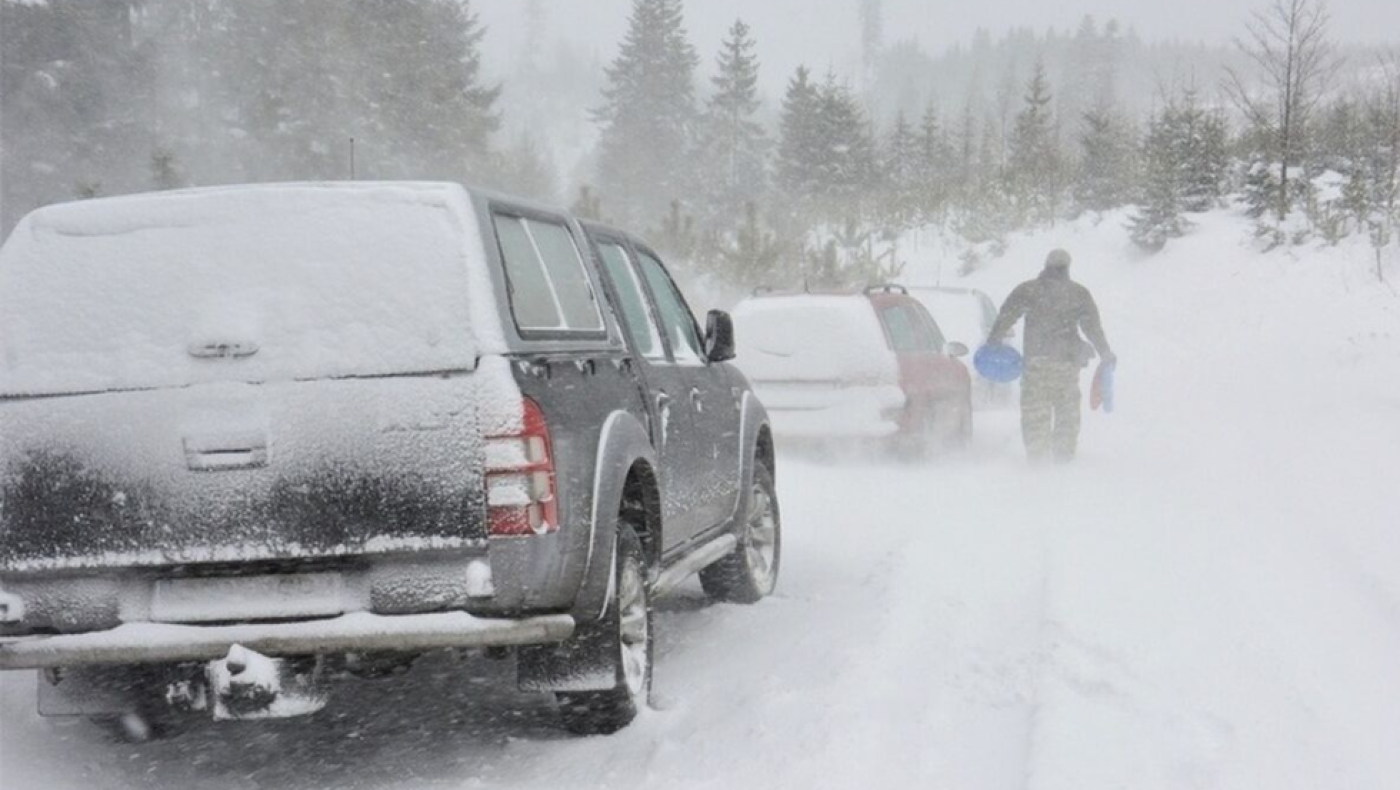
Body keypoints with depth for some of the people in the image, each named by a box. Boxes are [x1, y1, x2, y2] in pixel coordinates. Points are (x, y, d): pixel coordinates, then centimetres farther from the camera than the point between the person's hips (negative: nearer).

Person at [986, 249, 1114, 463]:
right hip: (1067, 358, 1)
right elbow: (1093, 326, 6)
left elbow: (1005, 317, 0)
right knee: (1066, 407, 11)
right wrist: (1105, 353, 15)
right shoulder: (1079, 293, 6)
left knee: (1035, 406, 1)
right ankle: (1064, 451, 10)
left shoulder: (1027, 290, 3)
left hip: (1035, 359, -1)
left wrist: (991, 343, 7)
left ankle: (1037, 452, -4)